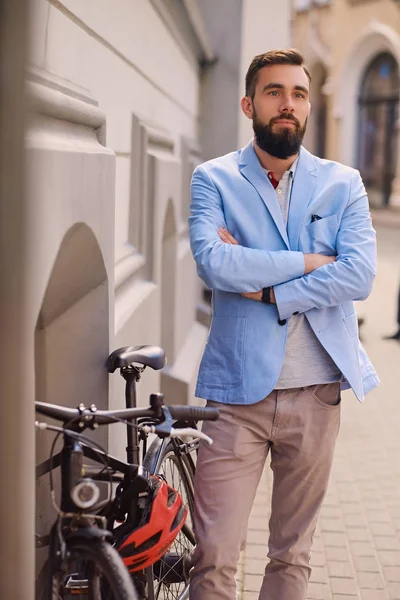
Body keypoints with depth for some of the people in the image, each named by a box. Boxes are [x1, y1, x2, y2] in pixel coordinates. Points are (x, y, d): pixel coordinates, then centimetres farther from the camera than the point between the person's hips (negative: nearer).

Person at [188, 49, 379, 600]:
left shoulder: (343, 184, 6)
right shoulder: (214, 179, 3)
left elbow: (359, 275, -9)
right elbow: (213, 263, -15)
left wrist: (268, 289, -13)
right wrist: (307, 261, -10)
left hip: (316, 393, 2)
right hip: (238, 391, -2)